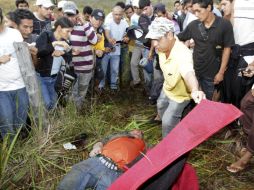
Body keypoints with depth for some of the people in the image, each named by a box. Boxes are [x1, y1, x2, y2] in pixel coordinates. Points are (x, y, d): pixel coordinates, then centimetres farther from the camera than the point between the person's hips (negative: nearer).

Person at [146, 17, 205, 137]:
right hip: (167, 88, 8)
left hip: (180, 94, -8)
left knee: (168, 122, -7)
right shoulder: (162, 46, -20)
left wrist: (194, 91, -82)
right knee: (161, 109, 30)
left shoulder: (182, 54, -44)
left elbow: (188, 74, -63)